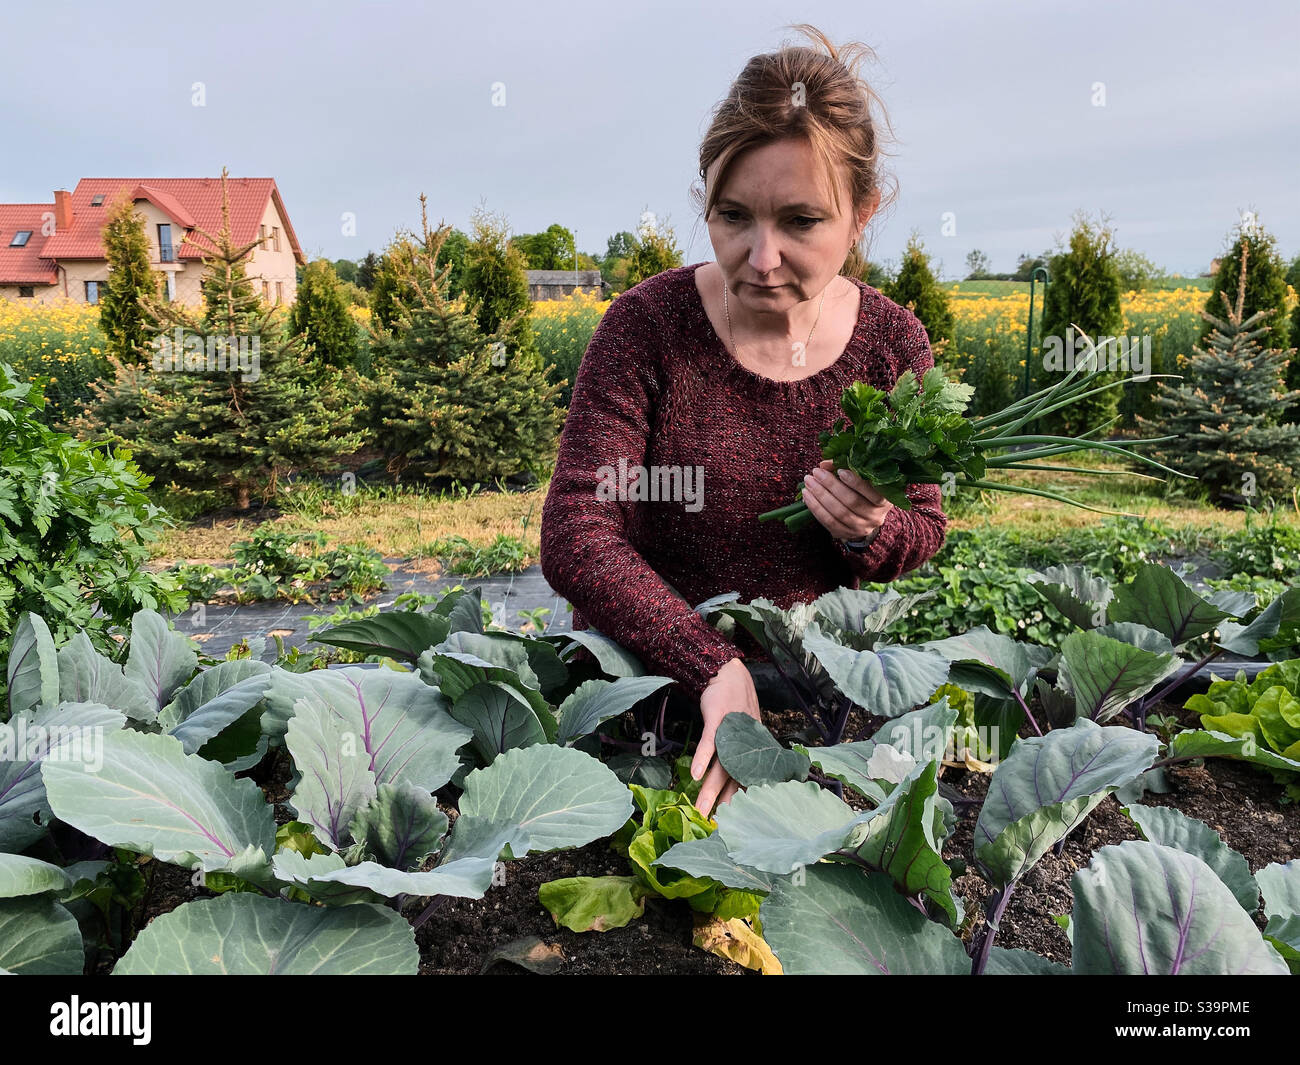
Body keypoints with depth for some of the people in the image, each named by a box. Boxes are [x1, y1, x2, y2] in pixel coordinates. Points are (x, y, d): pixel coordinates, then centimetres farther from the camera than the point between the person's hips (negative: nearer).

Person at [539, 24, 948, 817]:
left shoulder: (893, 345, -4)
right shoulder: (647, 326, -13)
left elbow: (925, 530, 7)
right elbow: (575, 538, -20)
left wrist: (870, 536, -18)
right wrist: (716, 668, -31)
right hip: (644, 674, -2)